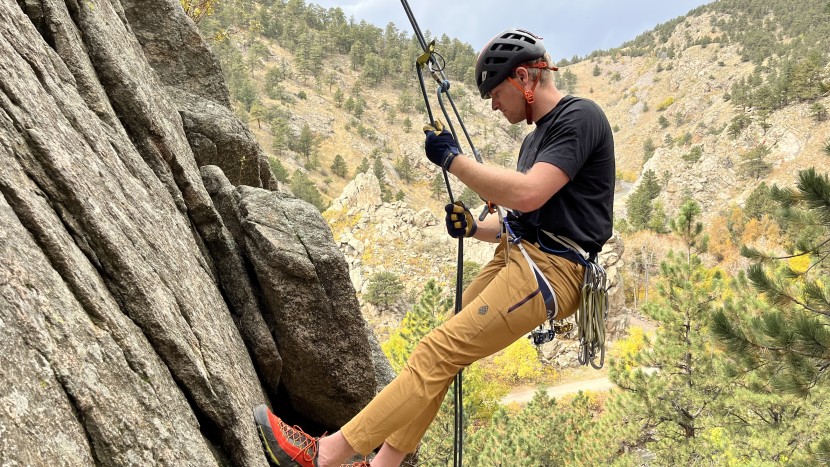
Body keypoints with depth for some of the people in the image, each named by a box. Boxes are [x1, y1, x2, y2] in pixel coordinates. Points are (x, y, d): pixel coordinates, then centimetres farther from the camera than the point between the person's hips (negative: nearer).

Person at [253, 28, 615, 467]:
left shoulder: (580, 116, -9)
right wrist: (474, 229, 6)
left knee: (436, 353, -15)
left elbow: (528, 195, -23)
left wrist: (452, 158, -14)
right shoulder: (535, 137, 21)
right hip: (515, 257, 9)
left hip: (548, 271, -9)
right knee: (439, 356, 2)